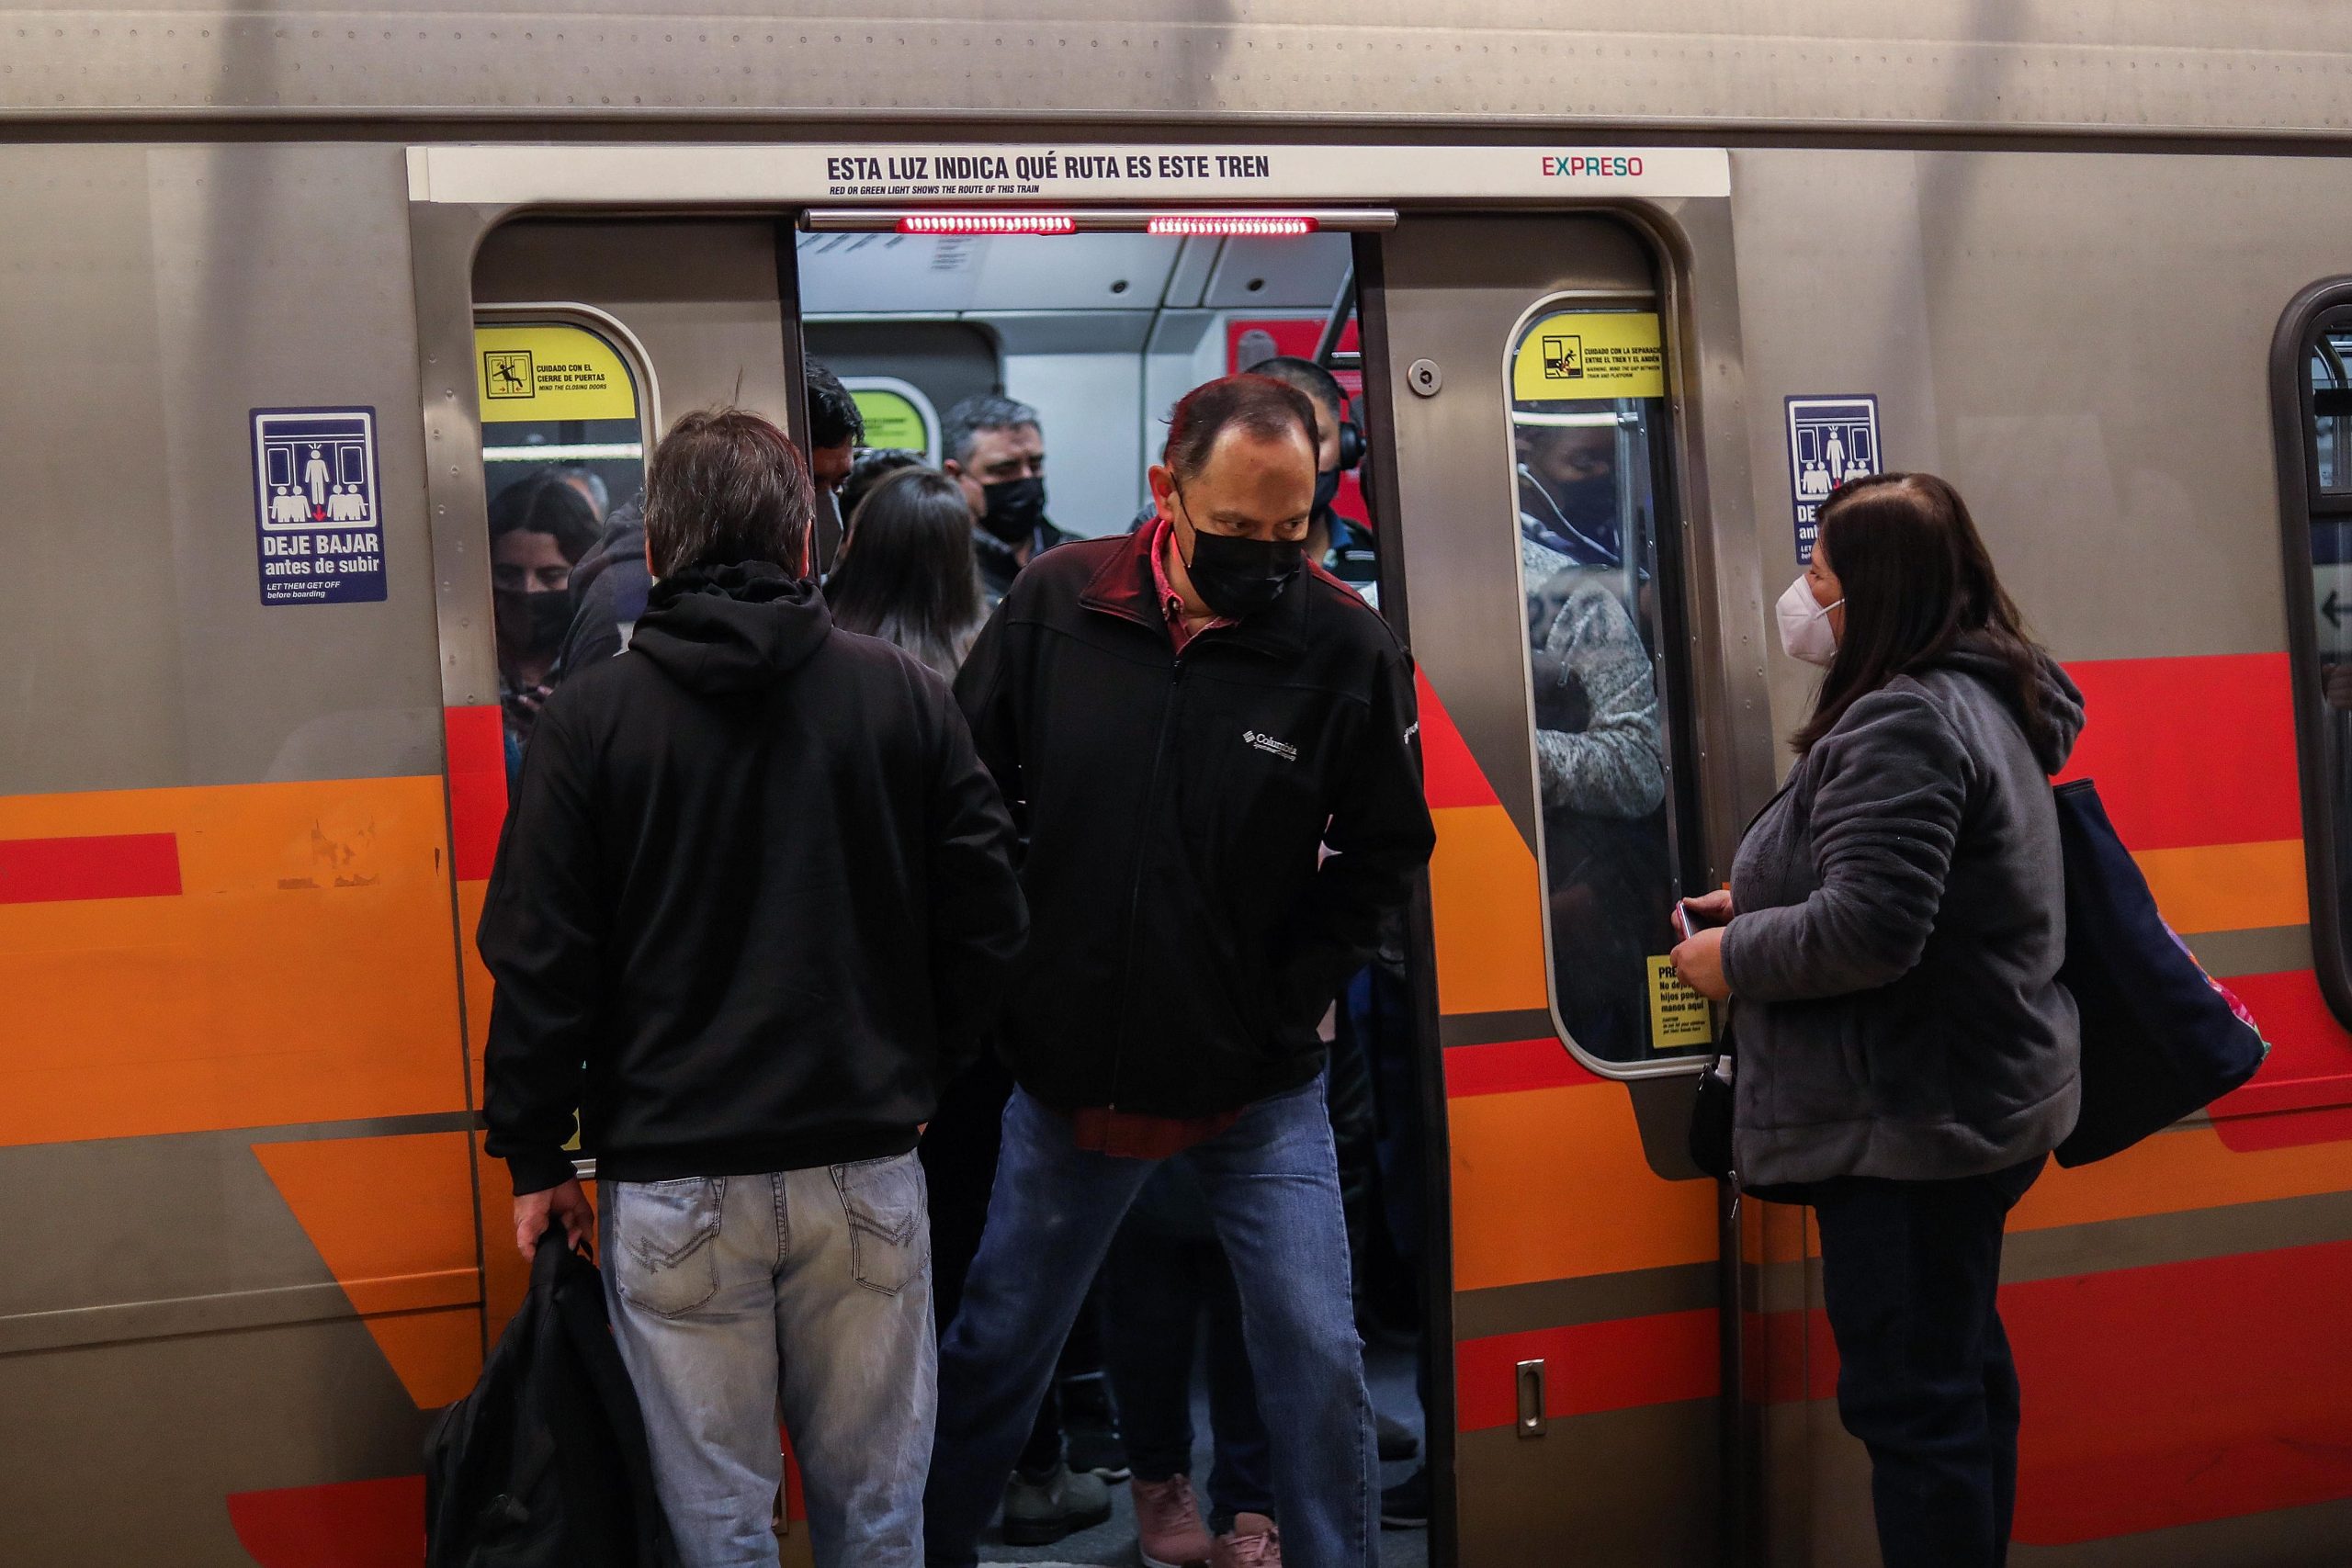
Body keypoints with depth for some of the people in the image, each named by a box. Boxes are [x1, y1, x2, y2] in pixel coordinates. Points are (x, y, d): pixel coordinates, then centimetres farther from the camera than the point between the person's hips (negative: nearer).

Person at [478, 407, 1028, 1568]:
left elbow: (539, 959, -3)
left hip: (672, 1181, -1)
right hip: (865, 1165, 2)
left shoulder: (587, 719, -3)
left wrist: (534, 1158, 6)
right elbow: (987, 918, 3)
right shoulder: (907, 697, 1)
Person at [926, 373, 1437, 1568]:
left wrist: (1280, 1007, -6)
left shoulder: (1346, 643, -11)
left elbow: (1384, 852, 0)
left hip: (1262, 1094, -1)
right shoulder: (1055, 605, -8)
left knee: (1318, 1361, -1)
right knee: (994, 1354, 13)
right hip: (1068, 1070, 1)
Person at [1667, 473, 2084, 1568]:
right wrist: (1758, 905, 13)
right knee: (1961, 1369, 21)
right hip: (1981, 1099, 11)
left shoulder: (1902, 721, -22)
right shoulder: (1981, 699, 12)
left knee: (1907, 1396, -4)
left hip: (1911, 1125, -11)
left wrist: (1732, 959, -12)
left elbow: (1869, 931, -29)